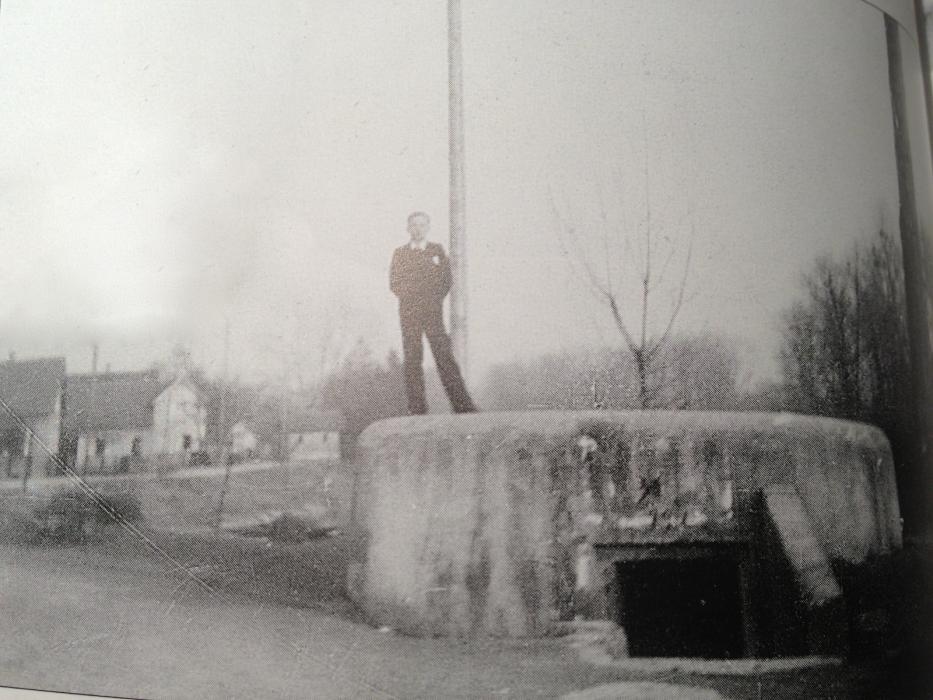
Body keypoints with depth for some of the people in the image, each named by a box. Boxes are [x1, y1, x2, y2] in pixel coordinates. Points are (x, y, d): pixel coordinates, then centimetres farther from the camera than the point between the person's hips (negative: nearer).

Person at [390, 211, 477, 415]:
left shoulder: (437, 249, 14)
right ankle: (416, 408, -4)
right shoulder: (400, 253, 14)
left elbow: (446, 280, 10)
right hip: (408, 313, 1)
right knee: (412, 360, -5)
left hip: (433, 312, -1)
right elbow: (394, 284, 10)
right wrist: (410, 299, 0)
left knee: (444, 356, -8)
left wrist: (434, 301, 1)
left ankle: (463, 406, -10)